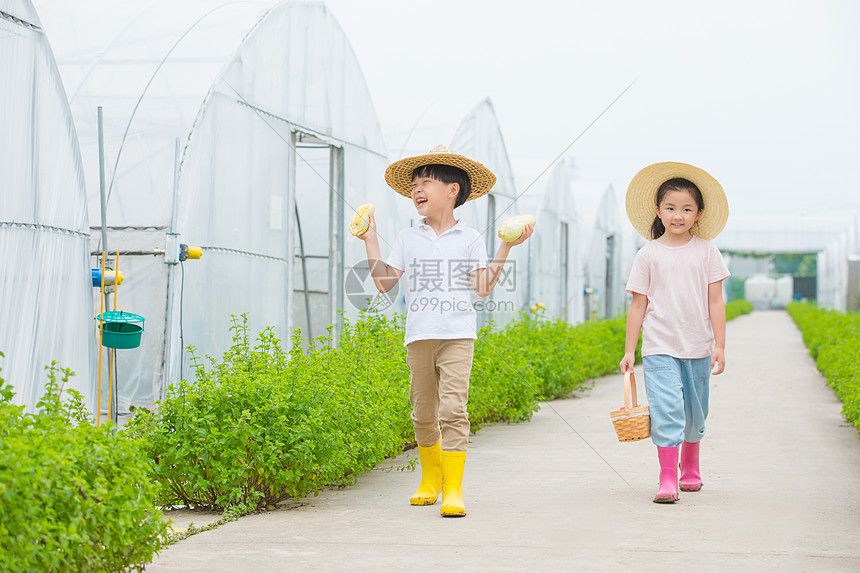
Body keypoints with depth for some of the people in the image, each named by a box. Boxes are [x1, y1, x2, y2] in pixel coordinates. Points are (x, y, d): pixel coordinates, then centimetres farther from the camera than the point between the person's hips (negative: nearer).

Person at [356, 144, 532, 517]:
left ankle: (453, 489, -12)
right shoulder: (408, 238, 12)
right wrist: (370, 241, 5)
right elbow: (384, 283, 8)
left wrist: (505, 248, -5)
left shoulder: (469, 239, 7)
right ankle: (430, 478, 27)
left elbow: (483, 288, -1)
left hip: (457, 335, -3)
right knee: (423, 413, 7)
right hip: (419, 335, 3)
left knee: (453, 407, -14)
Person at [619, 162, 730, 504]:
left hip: (698, 348, 2)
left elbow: (715, 302, 3)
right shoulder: (648, 255, 1)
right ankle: (667, 479, -12)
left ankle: (690, 468, 34)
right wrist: (629, 350, 2)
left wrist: (720, 346, -1)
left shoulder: (706, 252, 3)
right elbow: (638, 305, 4)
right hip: (660, 347, -2)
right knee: (666, 409, -13)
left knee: (694, 414, 12)